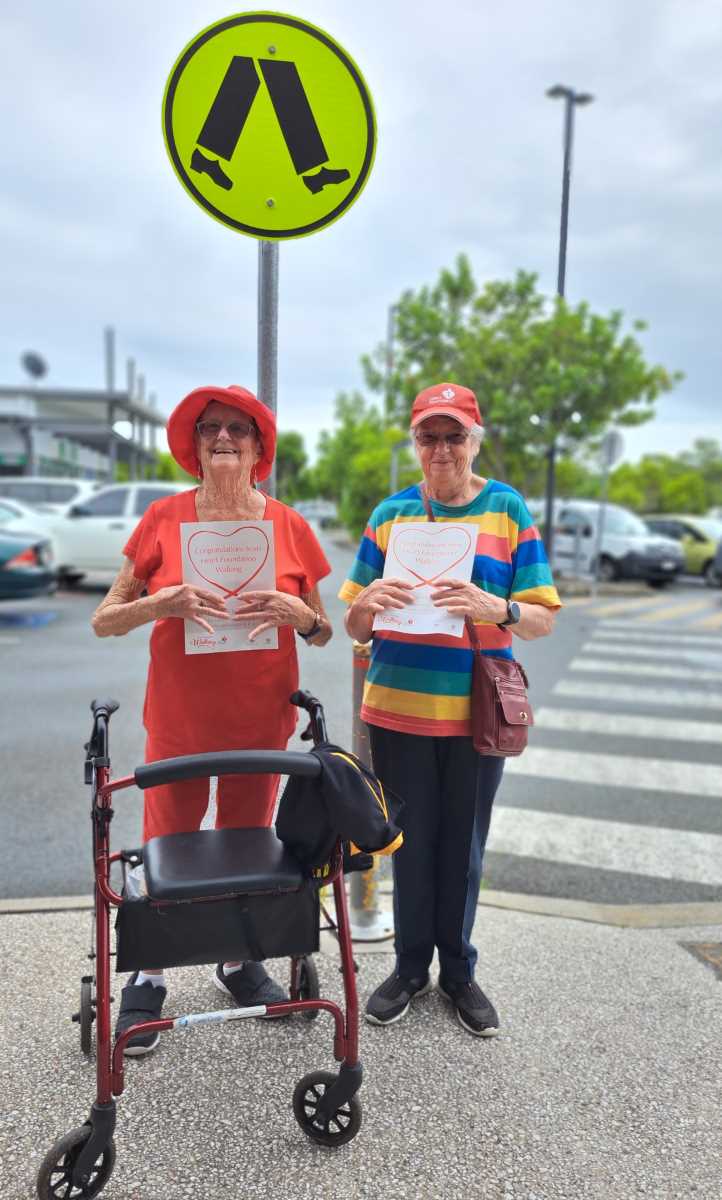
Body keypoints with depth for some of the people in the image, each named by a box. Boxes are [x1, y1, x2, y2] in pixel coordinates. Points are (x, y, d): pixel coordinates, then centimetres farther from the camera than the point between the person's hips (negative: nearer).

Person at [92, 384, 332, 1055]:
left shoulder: (289, 526, -1)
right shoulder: (164, 518, -4)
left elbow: (323, 634, 5)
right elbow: (104, 622, -3)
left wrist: (295, 611, -17)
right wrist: (163, 602, -21)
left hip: (262, 722, 2)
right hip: (179, 721, -1)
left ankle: (238, 962, 39)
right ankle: (146, 981, 32)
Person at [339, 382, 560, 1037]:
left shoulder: (509, 509, 0)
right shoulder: (391, 513, 4)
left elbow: (543, 619, -5)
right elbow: (355, 627, 5)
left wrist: (493, 607, -25)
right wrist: (369, 602, -18)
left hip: (477, 709, -1)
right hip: (398, 709, 1)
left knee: (463, 847, 12)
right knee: (411, 843, 11)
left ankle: (458, 970, 33)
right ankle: (411, 965, 32)